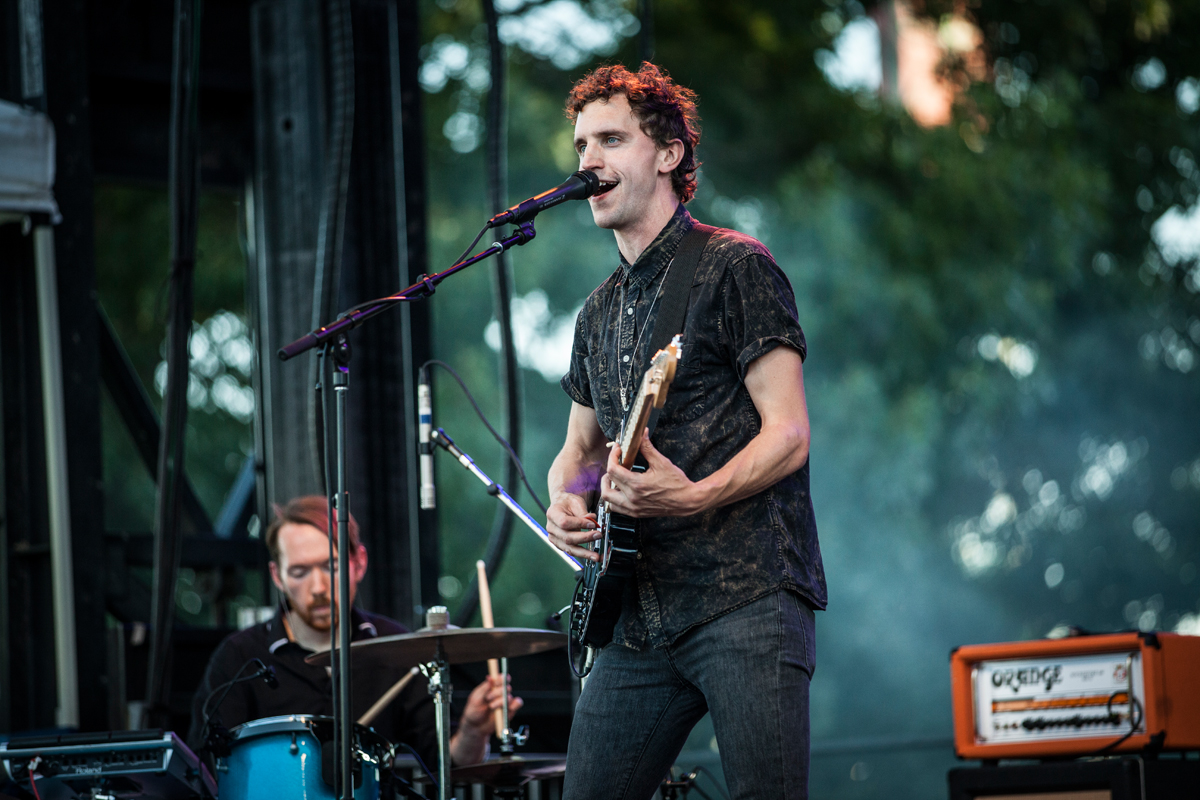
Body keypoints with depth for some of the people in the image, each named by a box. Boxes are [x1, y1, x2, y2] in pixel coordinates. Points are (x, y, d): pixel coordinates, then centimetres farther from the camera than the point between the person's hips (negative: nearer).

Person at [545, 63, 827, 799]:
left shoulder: (733, 268, -2)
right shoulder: (601, 312, 20)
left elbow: (788, 434, -8)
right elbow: (579, 447, 29)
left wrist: (694, 497, -25)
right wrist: (565, 502, 5)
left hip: (747, 598, -7)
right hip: (642, 615, 7)